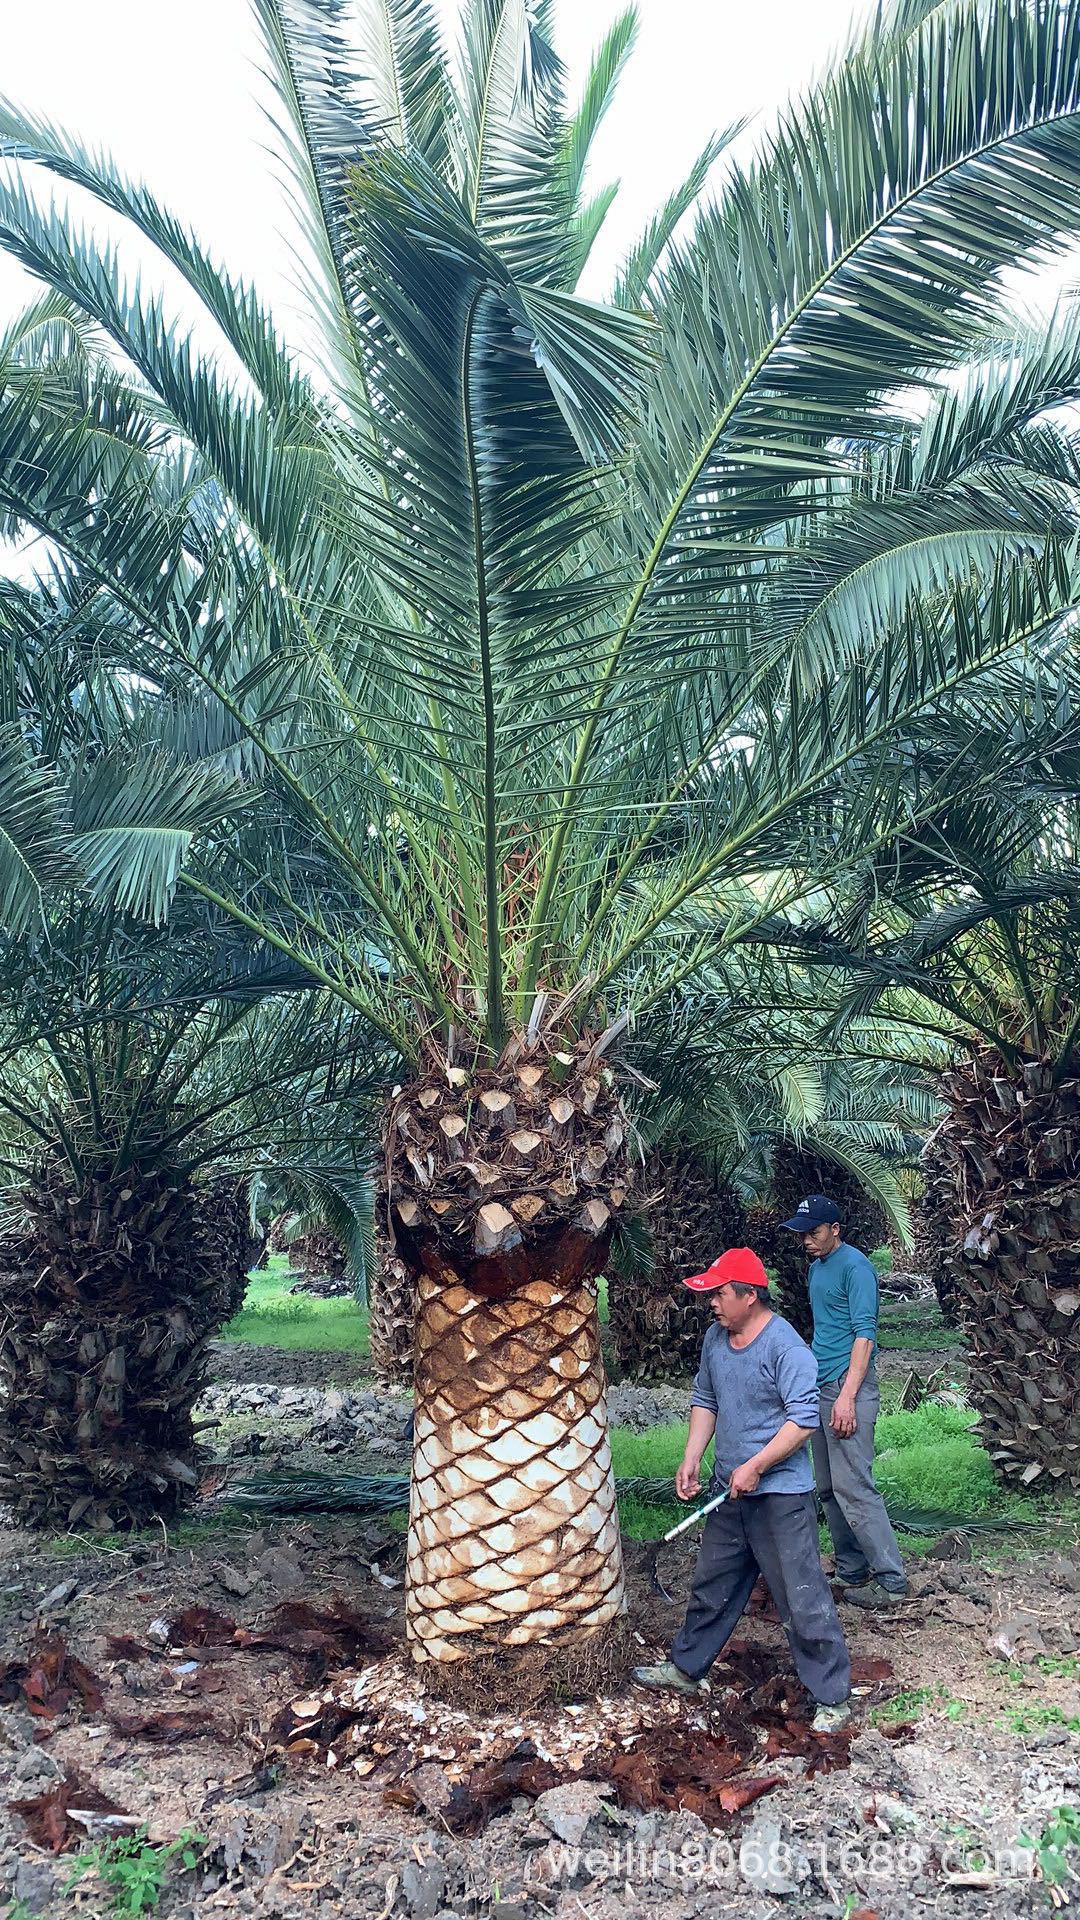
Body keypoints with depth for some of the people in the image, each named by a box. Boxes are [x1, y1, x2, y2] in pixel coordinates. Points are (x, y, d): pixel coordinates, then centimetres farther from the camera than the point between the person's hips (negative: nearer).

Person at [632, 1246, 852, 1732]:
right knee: (712, 1586, 21)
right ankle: (686, 1667, 37)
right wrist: (691, 1460, 6)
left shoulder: (785, 1347, -21)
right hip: (729, 1490, 8)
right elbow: (705, 1400, 14)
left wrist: (755, 1466, -23)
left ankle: (833, 1696, 16)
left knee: (802, 1599, 1)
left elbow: (804, 1419, -22)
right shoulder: (715, 1338, 4)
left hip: (780, 1495, -8)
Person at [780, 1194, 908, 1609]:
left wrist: (847, 1396, -23)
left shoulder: (855, 1267, -11)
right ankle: (853, 1572, 21)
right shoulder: (816, 1267, 16)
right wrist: (817, 1384, 19)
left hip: (849, 1387, -9)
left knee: (852, 1487, -9)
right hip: (821, 1387, 9)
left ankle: (892, 1581, 0)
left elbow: (865, 1334, -17)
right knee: (829, 1489, 12)